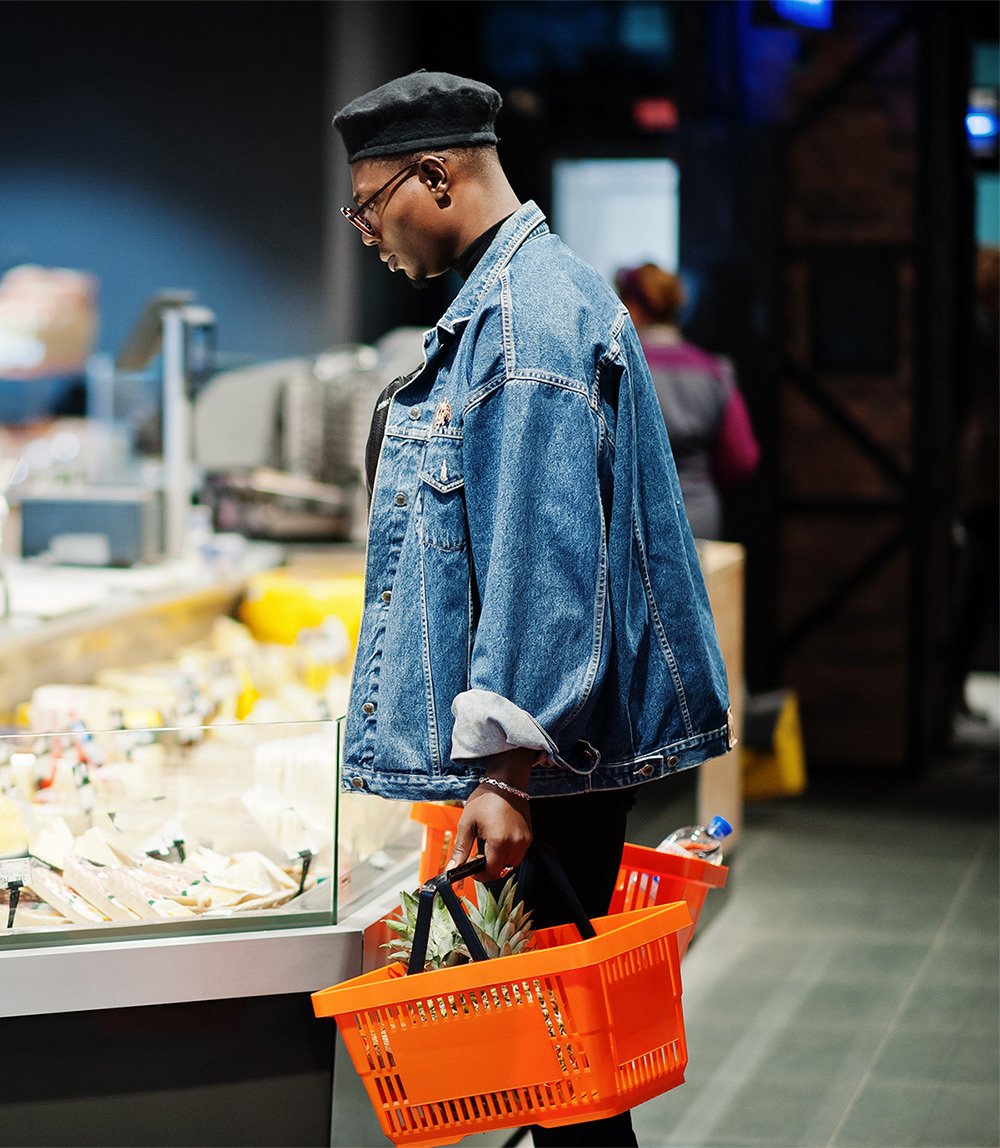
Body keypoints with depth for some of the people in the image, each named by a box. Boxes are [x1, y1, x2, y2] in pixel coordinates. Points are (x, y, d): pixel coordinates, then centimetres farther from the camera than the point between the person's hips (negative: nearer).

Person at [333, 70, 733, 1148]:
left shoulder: (526, 313, -16)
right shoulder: (504, 299, 17)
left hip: (543, 747, -10)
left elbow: (540, 553, -23)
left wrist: (505, 766, -24)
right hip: (553, 732, 10)